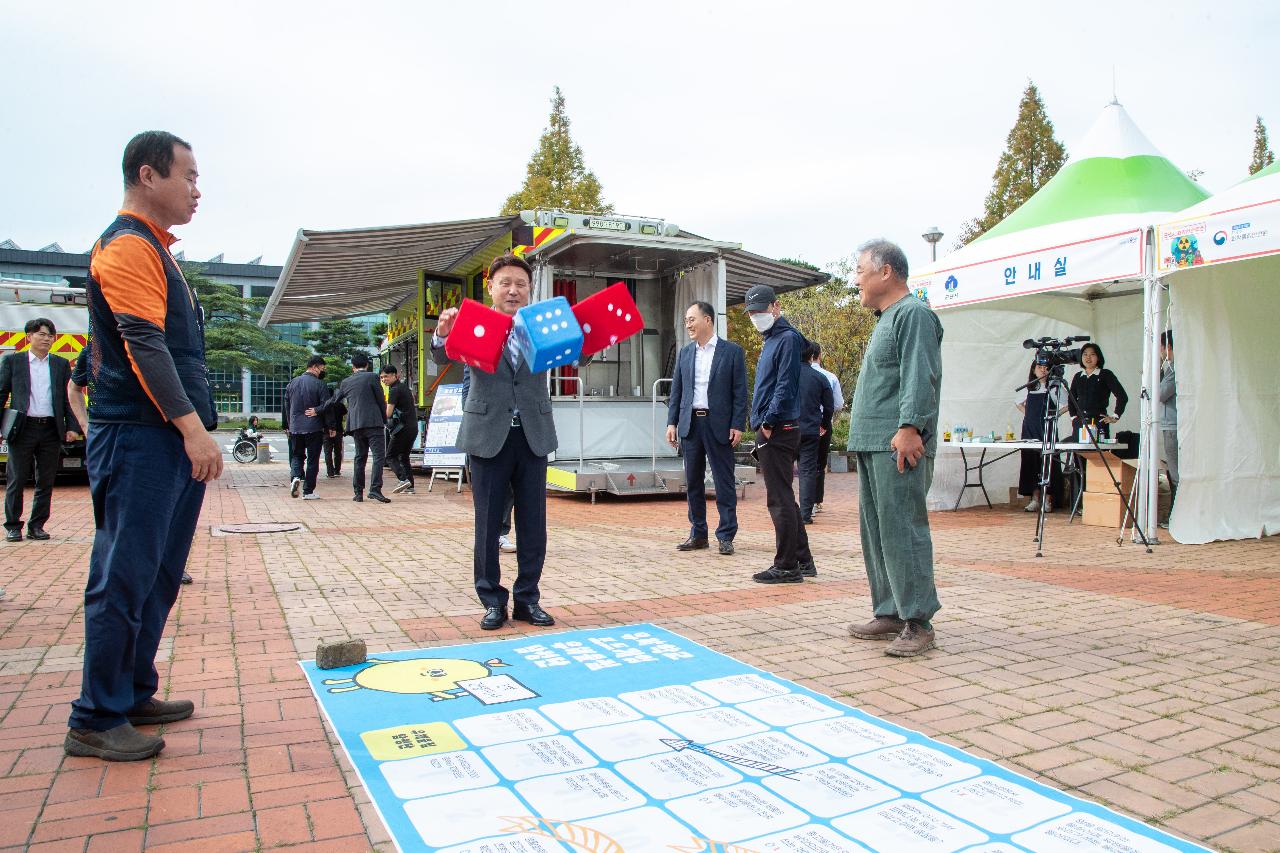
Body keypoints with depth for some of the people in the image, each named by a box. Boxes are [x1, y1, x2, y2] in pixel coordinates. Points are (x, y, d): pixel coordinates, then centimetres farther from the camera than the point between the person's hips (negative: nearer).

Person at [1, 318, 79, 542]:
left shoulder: (61, 364, 12)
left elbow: (69, 397, 11)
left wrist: (71, 427, 3)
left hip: (51, 429, 2)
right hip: (23, 429, -2)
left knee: (46, 482, 5)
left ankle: (37, 525, 15)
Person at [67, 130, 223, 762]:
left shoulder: (153, 248, 22)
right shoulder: (128, 245, -9)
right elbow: (144, 345, -19)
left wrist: (195, 430, 20)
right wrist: (193, 427, -23)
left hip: (171, 439, 10)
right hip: (140, 439, -10)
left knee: (157, 576, 14)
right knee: (125, 578, -5)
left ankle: (134, 694, 24)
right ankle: (96, 720, 5)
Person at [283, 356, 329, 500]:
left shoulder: (292, 383, 7)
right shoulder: (319, 384, -9)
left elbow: (285, 407, 13)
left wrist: (288, 425, 21)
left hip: (295, 427, 4)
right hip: (314, 428, -4)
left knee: (297, 455, 18)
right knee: (312, 458, 4)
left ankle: (296, 476, -10)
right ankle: (308, 491, 5)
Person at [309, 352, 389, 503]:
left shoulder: (346, 382, 14)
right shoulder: (372, 377, 0)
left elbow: (333, 400, 24)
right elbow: (381, 400, -1)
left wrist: (317, 411, 40)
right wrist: (385, 420, 11)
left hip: (356, 424, 5)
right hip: (373, 422, -5)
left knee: (359, 457, 12)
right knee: (379, 456, -7)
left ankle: (358, 493, 12)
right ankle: (375, 489, -19)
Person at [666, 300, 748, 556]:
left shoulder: (732, 351, -1)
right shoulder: (685, 353, 11)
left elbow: (740, 392, -3)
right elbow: (676, 391, 12)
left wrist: (737, 425, -10)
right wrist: (672, 422, 4)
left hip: (719, 425, -4)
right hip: (690, 424, 4)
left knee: (724, 482, 0)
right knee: (693, 482, 9)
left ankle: (726, 536, 8)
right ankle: (698, 534, 18)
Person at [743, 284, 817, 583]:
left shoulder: (787, 339, -10)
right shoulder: (771, 339, 20)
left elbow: (785, 386, -17)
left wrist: (769, 421, -17)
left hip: (778, 431, -10)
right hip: (773, 431, 10)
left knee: (780, 500, -6)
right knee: (783, 499, 14)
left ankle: (786, 567, 0)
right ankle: (802, 561, 22)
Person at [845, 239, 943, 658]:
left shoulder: (913, 313, -8)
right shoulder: (886, 319, 24)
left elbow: (920, 376, -18)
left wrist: (910, 426, -26)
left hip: (898, 445, -11)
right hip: (872, 445, 11)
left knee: (902, 531, -8)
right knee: (876, 533, 12)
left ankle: (918, 622, -2)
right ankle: (889, 613, 20)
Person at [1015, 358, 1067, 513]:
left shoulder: (1055, 387, 0)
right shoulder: (1028, 388, 11)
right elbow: (1017, 401, 26)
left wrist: (1055, 414, -4)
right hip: (1030, 429, 4)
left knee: (1049, 463, -5)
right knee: (1031, 462, 2)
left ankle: (1047, 500, 0)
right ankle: (1034, 499, 7)